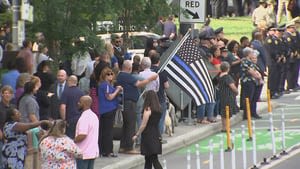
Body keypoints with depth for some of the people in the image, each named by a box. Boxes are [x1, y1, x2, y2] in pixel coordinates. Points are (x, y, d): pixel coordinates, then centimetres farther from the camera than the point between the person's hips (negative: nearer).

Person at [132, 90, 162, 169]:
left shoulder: (148, 109, -14)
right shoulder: (158, 109, 6)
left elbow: (143, 125, -13)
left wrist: (136, 135, -4)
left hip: (148, 136, -7)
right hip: (156, 135, 8)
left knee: (154, 160, -9)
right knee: (148, 159, 17)